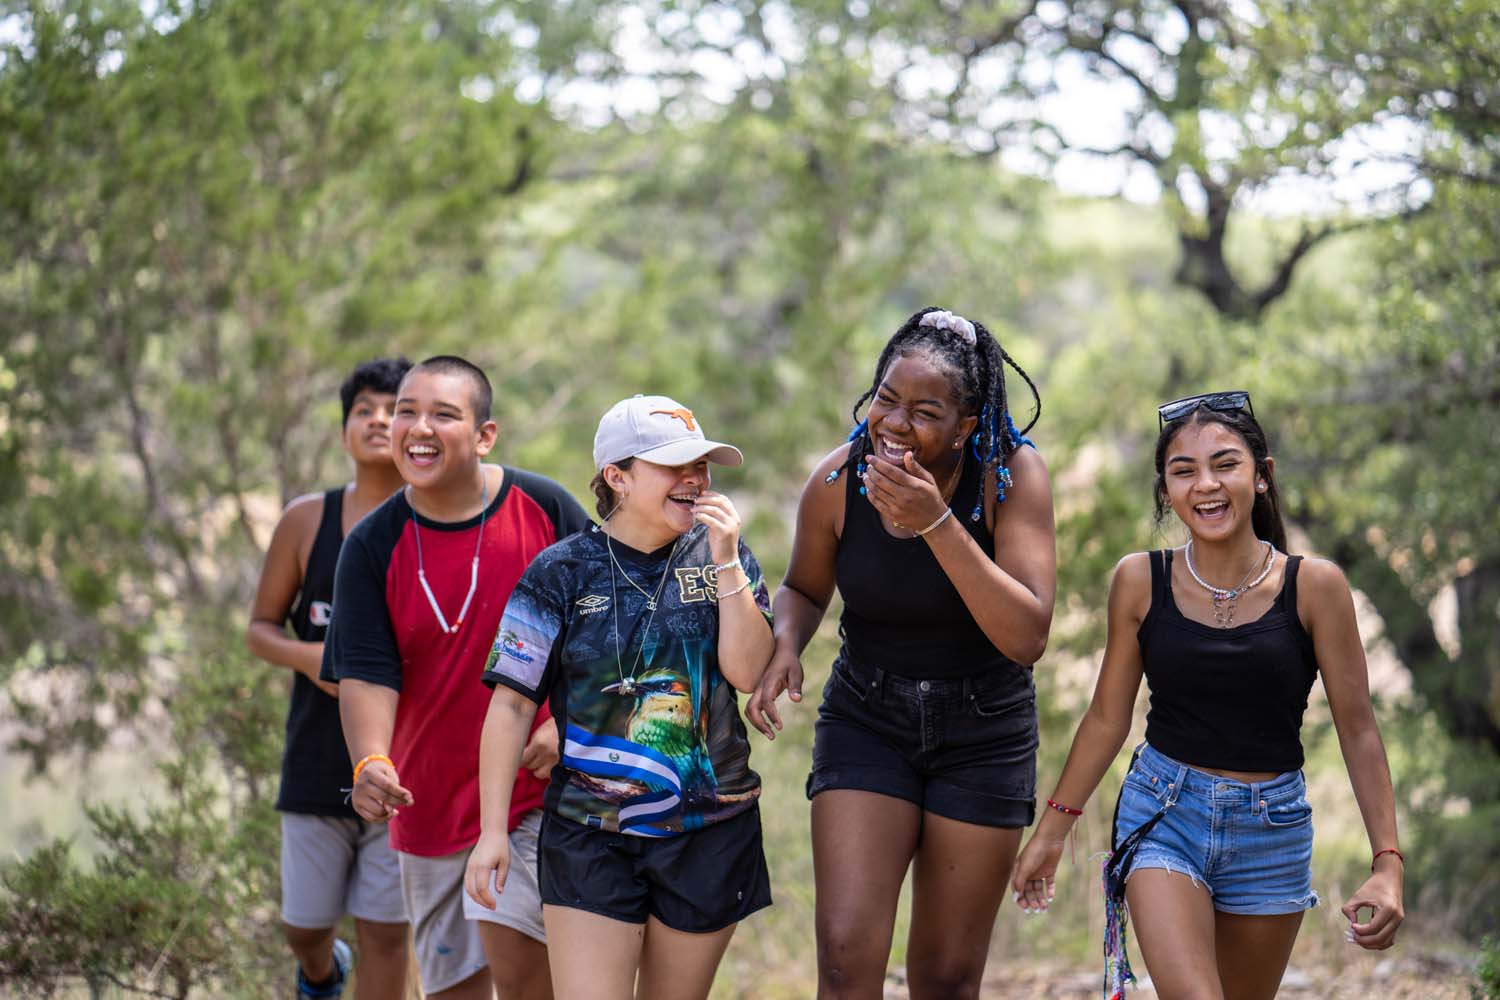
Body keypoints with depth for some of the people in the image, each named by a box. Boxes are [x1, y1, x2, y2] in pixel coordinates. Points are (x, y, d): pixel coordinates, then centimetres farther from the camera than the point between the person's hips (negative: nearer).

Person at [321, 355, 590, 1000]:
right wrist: (371, 761, -27)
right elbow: (366, 673, -9)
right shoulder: (372, 547, -2)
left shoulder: (544, 508, -5)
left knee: (512, 946, -20)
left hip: (543, 787, -3)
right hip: (432, 798, 3)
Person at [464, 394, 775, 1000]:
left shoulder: (720, 556, 3)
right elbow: (511, 704, -5)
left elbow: (748, 674, -6)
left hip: (710, 832, 2)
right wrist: (492, 832, -9)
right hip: (590, 836, -2)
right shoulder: (562, 572, -4)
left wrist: (726, 562, -13)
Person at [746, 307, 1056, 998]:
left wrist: (937, 524, -34)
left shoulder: (1013, 476, -18)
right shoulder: (838, 482, -12)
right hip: (866, 721, 1)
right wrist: (785, 646, -14)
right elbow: (804, 589, 9)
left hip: (984, 733, -1)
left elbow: (1027, 636, -27)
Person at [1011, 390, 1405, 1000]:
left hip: (1272, 829, 1)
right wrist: (1053, 828, 11)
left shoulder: (1314, 585, -8)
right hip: (1163, 814, -1)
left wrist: (1387, 863, -9)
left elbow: (1357, 729, -3)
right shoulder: (1140, 581, -4)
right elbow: (1107, 717, 7)